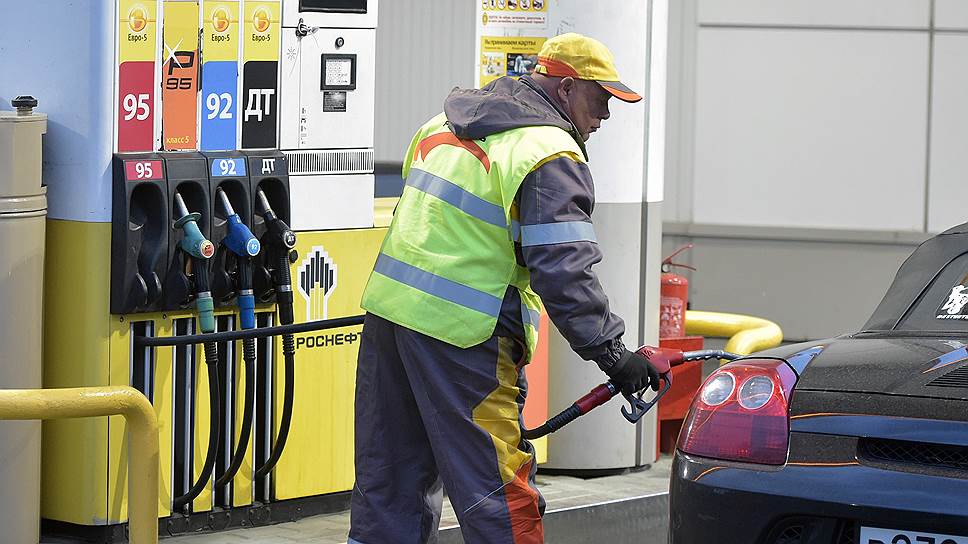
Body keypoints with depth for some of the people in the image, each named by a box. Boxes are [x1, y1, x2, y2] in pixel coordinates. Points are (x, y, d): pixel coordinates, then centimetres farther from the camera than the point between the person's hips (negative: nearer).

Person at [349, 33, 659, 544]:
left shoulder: (445, 124, 16)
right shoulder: (550, 156, -11)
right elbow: (564, 271, -18)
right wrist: (610, 353, -16)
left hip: (388, 306, 8)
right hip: (460, 332, -8)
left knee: (390, 478, 15)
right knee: (498, 488, -6)